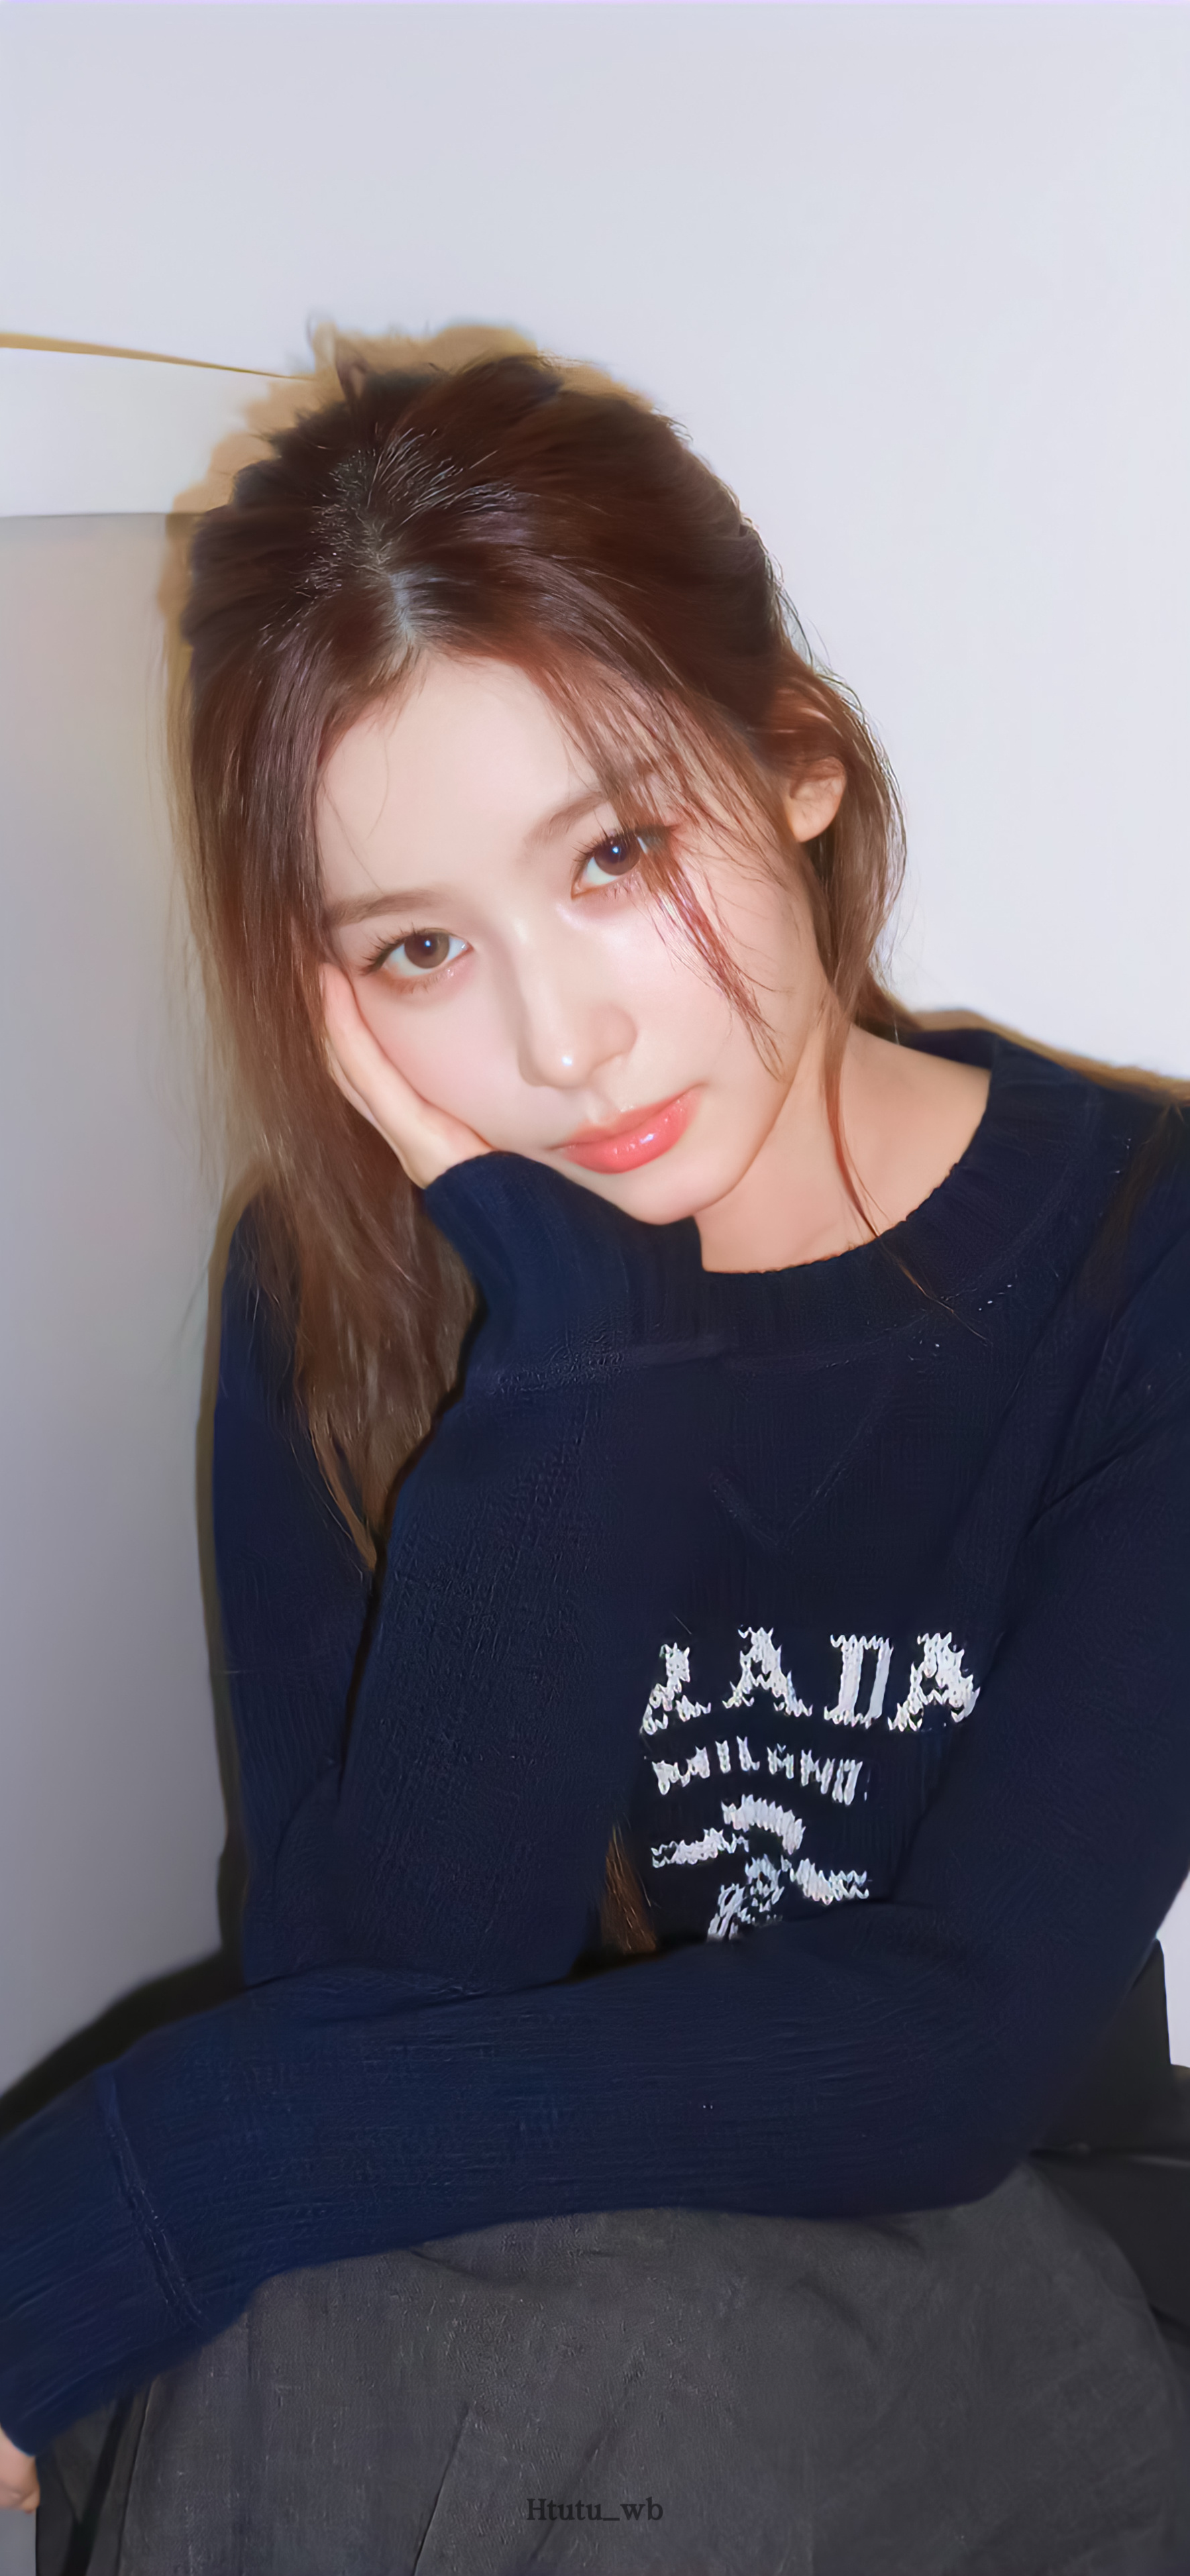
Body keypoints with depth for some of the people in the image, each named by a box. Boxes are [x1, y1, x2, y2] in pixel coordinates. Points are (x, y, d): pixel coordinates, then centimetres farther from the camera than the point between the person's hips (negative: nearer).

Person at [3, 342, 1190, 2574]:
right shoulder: (353, 1289, -5)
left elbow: (955, 2048, -21)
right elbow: (381, 1989, -15)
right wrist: (573, 1318, -23)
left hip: (1003, 2307, 0)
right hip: (459, 2286, 1)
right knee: (300, 2363, -32)